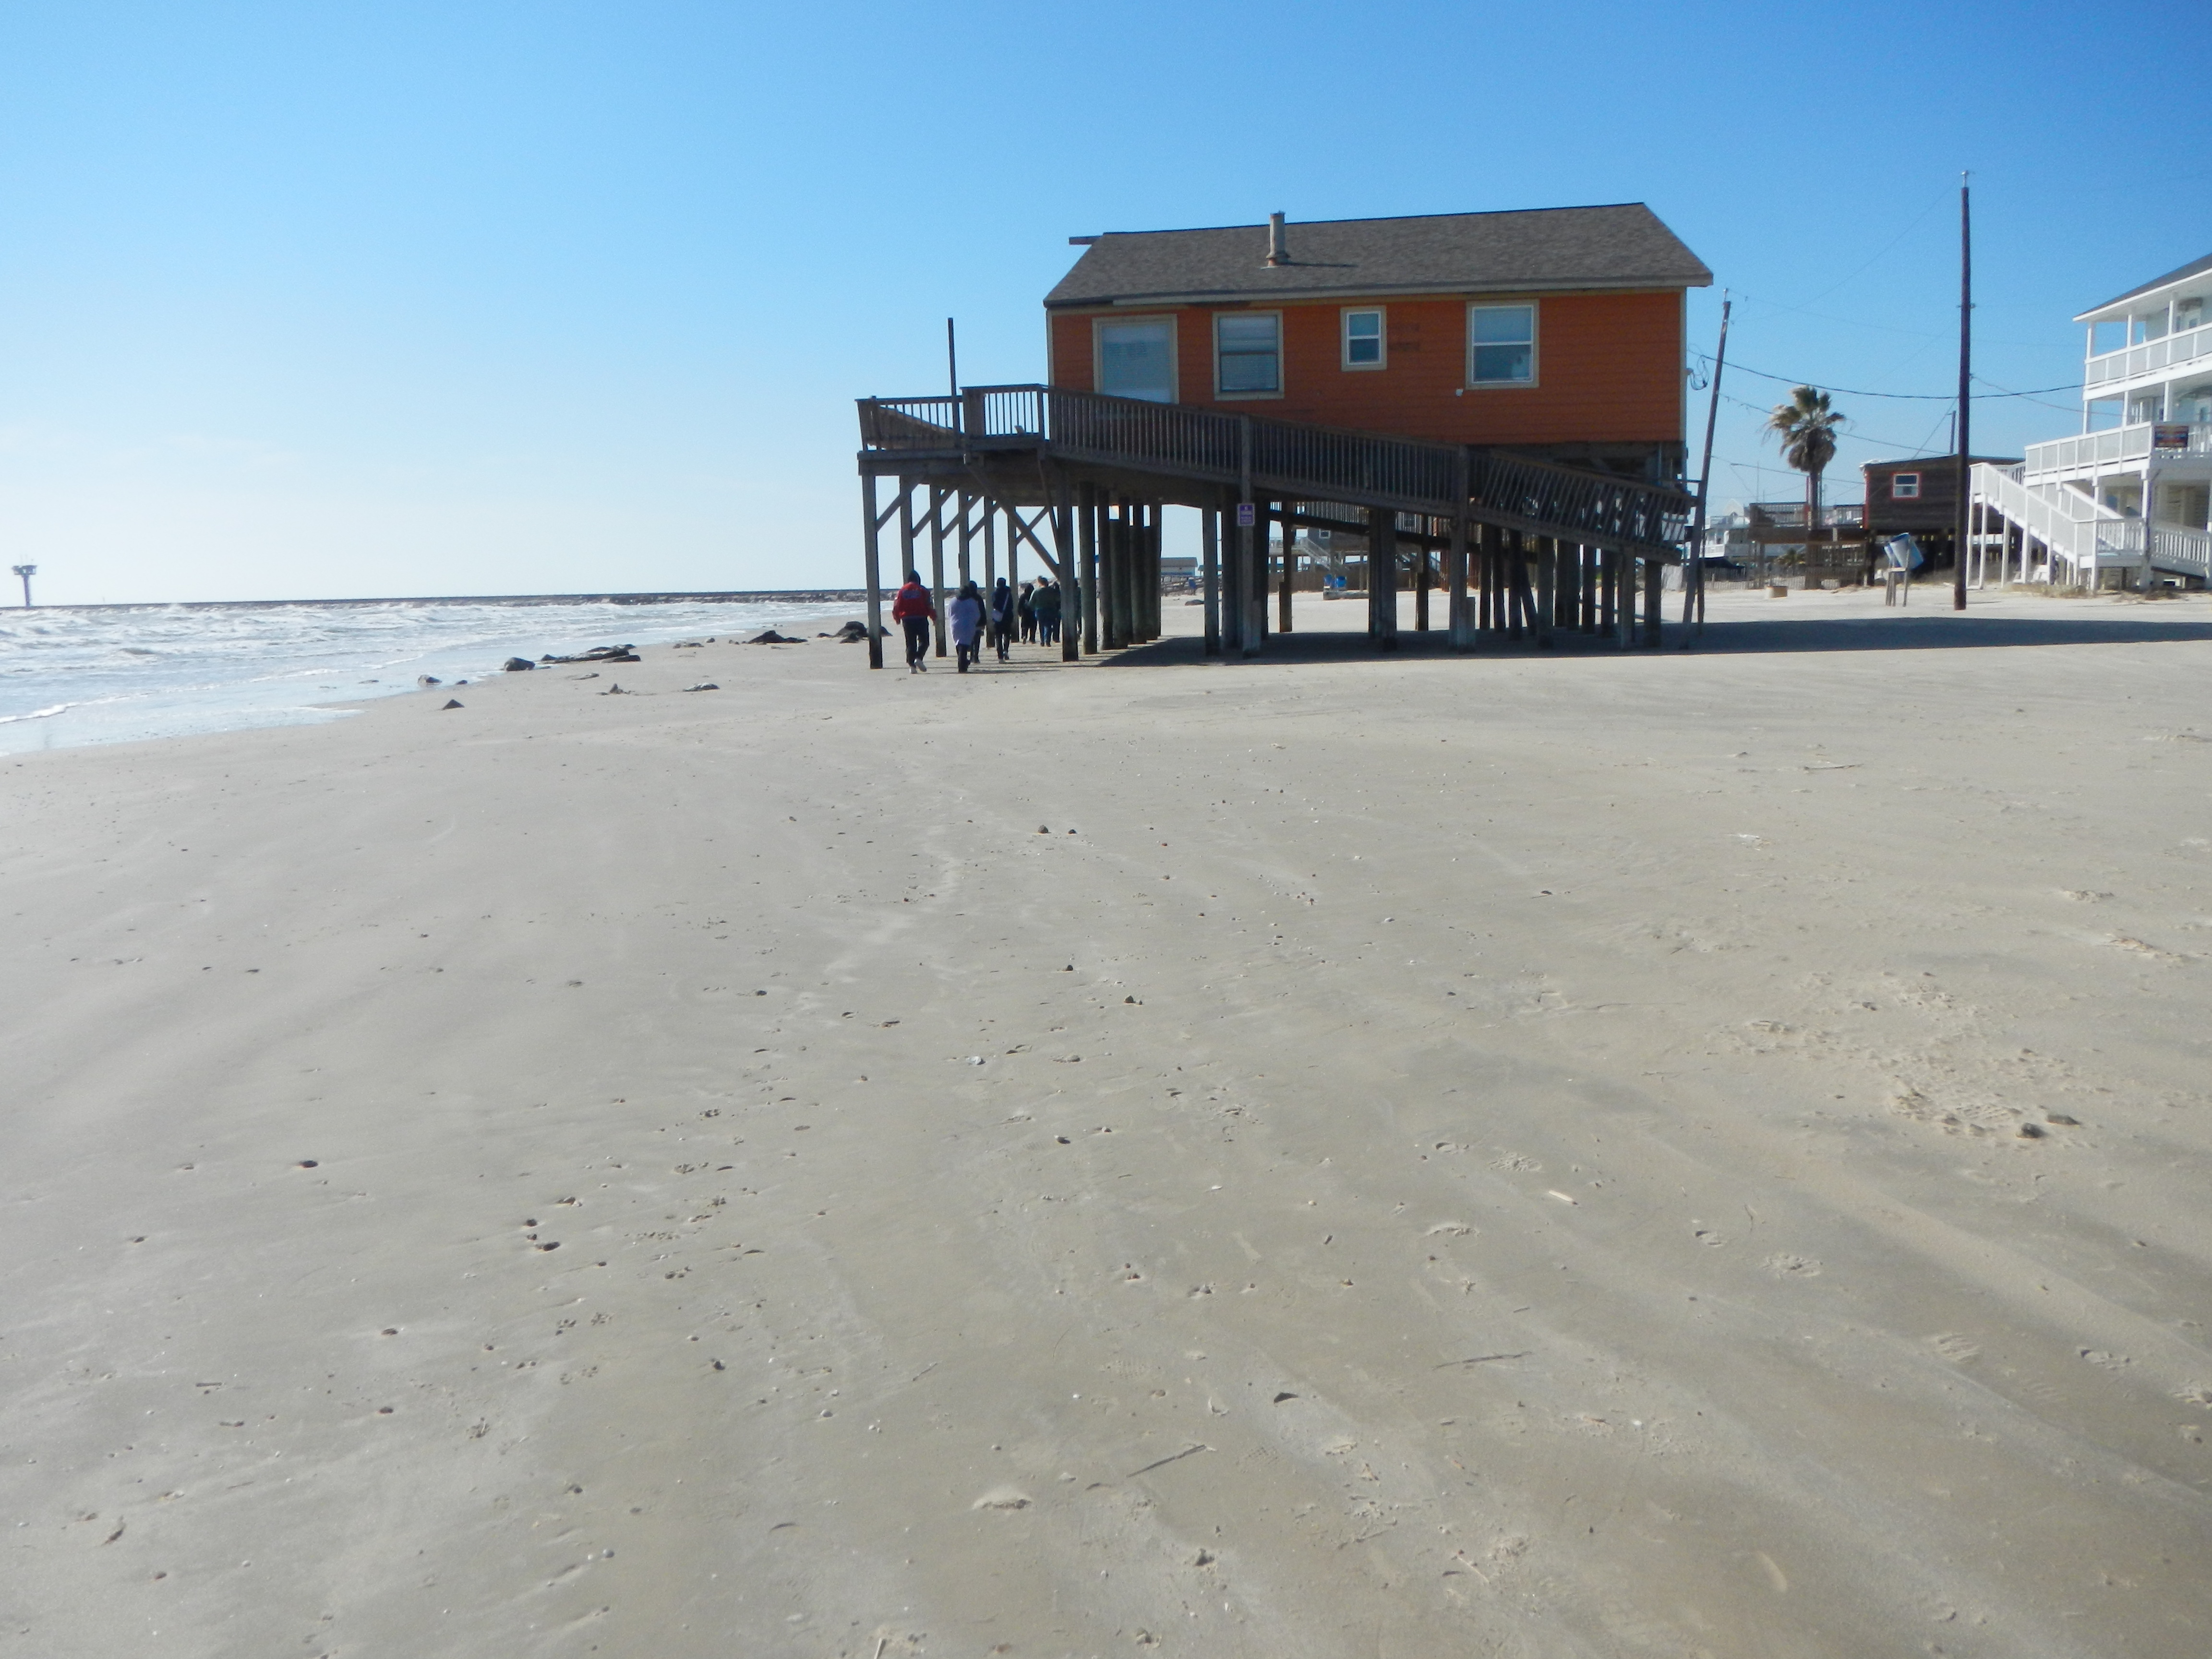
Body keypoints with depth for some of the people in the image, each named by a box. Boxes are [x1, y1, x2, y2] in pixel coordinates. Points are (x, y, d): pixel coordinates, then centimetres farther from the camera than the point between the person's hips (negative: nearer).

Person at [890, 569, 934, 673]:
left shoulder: (902, 591, 5)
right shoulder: (922, 590, -1)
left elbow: (897, 607, 5)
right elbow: (929, 606, -4)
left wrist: (897, 619, 21)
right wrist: (934, 618, 8)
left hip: (907, 620, 3)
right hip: (921, 620, -3)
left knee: (911, 644, 7)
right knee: (924, 641, 5)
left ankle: (912, 665, 1)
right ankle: (919, 658, -18)